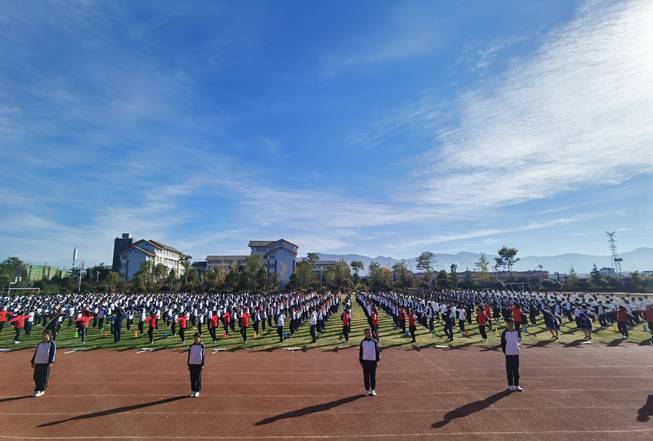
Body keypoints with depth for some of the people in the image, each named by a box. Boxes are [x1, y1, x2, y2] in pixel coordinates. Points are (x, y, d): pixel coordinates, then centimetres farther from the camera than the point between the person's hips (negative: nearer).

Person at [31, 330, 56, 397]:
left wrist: (51, 361, -16)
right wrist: (32, 362, 16)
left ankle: (42, 390, 8)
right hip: (37, 363, 6)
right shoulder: (40, 344, 19)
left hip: (46, 363, -6)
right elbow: (35, 353, 22)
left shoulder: (52, 344, 0)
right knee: (36, 377, 6)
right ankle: (37, 390, 21)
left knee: (44, 377, -2)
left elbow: (53, 353, -8)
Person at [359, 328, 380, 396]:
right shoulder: (362, 342, 0)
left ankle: (373, 390, 17)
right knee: (366, 376, 6)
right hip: (365, 361, 0)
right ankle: (367, 390, 18)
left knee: (373, 376, 6)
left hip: (373, 361, 0)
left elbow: (377, 351, 4)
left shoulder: (374, 341, 0)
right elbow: (360, 352, 3)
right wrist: (361, 362, 1)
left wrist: (377, 361, -1)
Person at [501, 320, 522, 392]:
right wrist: (504, 351, -7)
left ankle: (516, 385, 20)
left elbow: (518, 340, 15)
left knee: (516, 370, 10)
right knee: (509, 370, 4)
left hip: (516, 353, 3)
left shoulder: (517, 332, 3)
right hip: (508, 353, -3)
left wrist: (517, 347, 6)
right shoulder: (504, 333, -7)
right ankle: (510, 385, 15)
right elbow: (502, 343, -3)